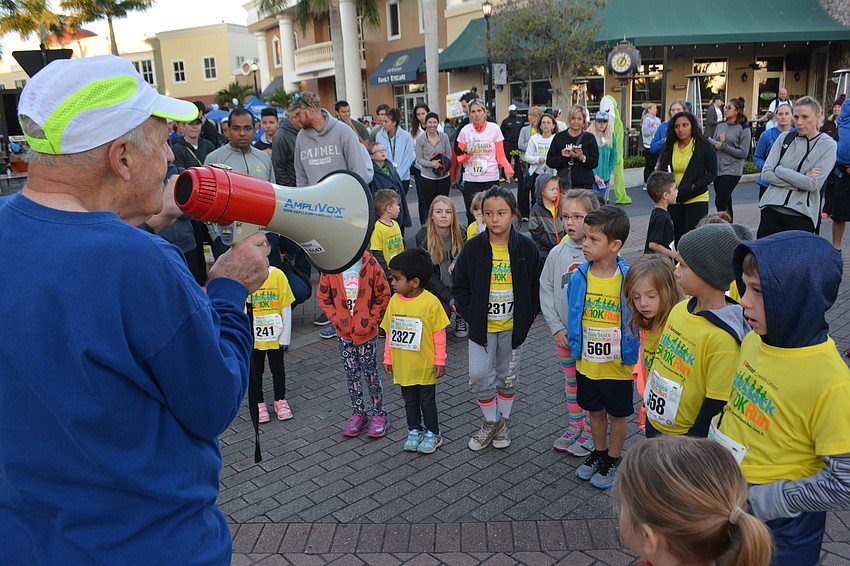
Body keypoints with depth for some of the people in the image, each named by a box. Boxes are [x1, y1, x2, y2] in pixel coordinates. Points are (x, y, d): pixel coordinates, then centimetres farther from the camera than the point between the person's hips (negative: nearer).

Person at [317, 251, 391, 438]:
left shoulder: (370, 263, -11)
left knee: (370, 373, 7)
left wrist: (371, 321, -9)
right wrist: (336, 319, -5)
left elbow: (383, 295, -6)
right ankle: (358, 413, 28)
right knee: (351, 374, 14)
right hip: (343, 333, 3)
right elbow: (323, 296, 3)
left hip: (366, 332, -3)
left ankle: (379, 413, 22)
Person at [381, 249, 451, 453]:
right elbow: (390, 333, 6)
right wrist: (388, 358, 9)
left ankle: (432, 434, 29)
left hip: (425, 366, -4)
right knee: (409, 401, 19)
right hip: (402, 366, 4)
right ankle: (414, 431, 36)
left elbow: (439, 334, -11)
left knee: (427, 401, 12)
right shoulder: (394, 301, -3)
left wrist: (440, 361, -9)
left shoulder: (431, 302, -17)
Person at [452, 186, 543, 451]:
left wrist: (528, 315, -4)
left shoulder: (526, 247, -7)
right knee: (479, 376, -4)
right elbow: (459, 286, 1)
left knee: (508, 377, 14)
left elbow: (537, 285, 3)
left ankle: (503, 422, 34)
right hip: (482, 327, 0)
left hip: (513, 327, 0)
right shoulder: (473, 248, -8)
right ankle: (491, 422, 20)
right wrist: (471, 315, -7)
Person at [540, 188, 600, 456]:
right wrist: (556, 327, -4)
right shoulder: (557, 253, -2)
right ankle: (574, 426, 36)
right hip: (563, 333, 4)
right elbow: (546, 290, 2)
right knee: (571, 381, 19)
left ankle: (590, 432, 27)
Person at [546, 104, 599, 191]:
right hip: (563, 184, 1)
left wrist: (582, 157, -17)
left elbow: (595, 162, 0)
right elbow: (549, 161, 5)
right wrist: (562, 157, -13)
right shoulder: (559, 137, 9)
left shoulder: (589, 138, 7)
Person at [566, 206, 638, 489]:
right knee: (595, 411, 22)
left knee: (618, 413, 17)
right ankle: (599, 452, 44)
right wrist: (575, 346, 3)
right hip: (586, 362, 3)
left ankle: (613, 459, 37)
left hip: (618, 365, -3)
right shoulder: (579, 277, -10)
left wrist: (629, 354, -8)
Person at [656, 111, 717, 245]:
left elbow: (712, 173, -4)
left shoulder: (704, 146, -6)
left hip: (696, 200, -4)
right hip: (673, 202, 4)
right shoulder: (669, 147, 5)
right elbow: (661, 172, 13)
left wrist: (692, 187, -17)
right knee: (676, 240, 7)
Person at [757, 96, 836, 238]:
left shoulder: (828, 145, 0)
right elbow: (765, 174, -2)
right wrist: (801, 180, -9)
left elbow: (813, 184, -12)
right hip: (771, 210, 2)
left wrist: (779, 170, -7)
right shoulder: (785, 137, 7)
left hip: (801, 216, -2)